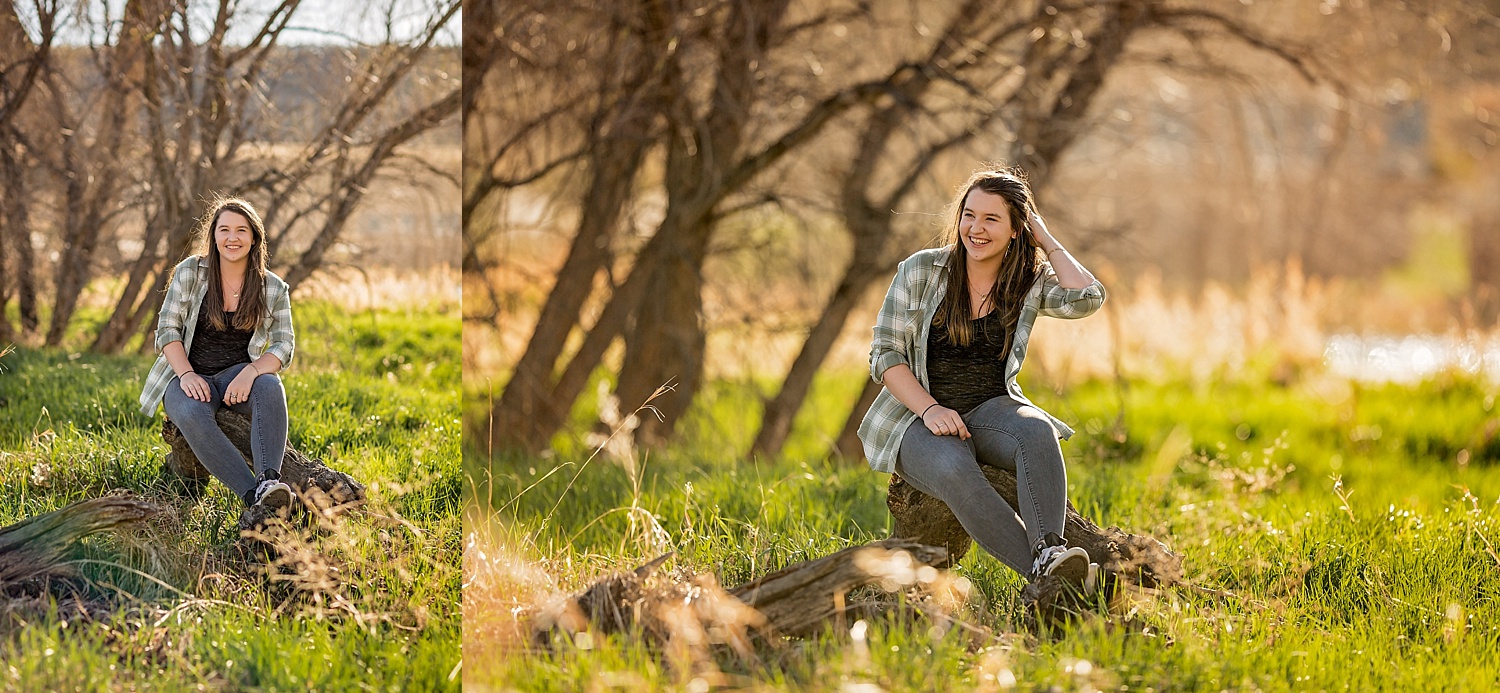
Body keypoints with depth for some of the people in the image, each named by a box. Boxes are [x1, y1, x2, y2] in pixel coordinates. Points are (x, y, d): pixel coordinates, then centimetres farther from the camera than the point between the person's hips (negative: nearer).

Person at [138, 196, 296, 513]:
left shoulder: (273, 289, 1)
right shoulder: (190, 272, -2)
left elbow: (284, 346, -4)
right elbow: (168, 328, -4)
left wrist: (251, 371, -25)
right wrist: (186, 374, -21)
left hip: (237, 375, 1)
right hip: (189, 375, -1)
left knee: (270, 387, -35)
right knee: (191, 415, -37)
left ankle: (269, 480, -52)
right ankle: (253, 495, -48)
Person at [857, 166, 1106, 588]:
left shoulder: (1030, 281, 4)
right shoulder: (921, 271, -1)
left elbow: (1086, 298, -17)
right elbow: (884, 355, -3)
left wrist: (1046, 241, -4)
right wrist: (930, 409, -18)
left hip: (991, 410, 2)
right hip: (918, 419, -2)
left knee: (1037, 431, -35)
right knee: (954, 471, -38)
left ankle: (1049, 551, -52)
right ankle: (1042, 574, -48)